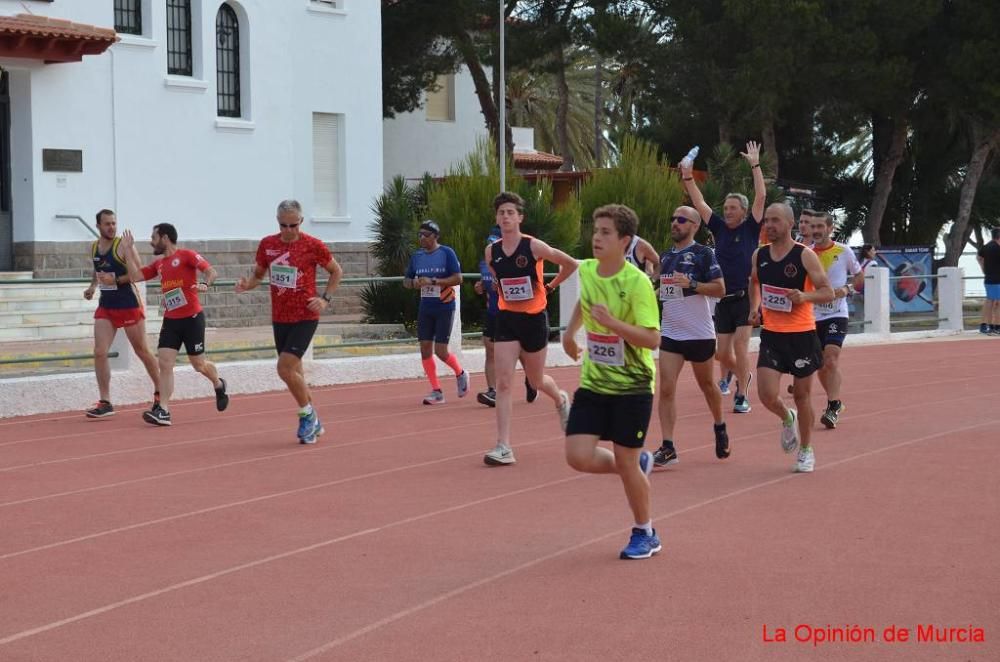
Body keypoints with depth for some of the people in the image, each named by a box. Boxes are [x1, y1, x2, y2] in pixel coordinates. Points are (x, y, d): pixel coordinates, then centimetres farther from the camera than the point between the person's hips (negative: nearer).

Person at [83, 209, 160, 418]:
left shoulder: (123, 245, -12)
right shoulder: (94, 248, 7)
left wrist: (116, 280, -27)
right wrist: (92, 287, 8)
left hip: (129, 305, -5)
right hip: (105, 306, 5)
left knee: (142, 351, 8)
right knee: (99, 352, -8)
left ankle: (160, 393, 26)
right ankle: (105, 403, -4)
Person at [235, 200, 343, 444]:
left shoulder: (313, 246, -8)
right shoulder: (267, 245, 3)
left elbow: (336, 271, 5)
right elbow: (258, 273, 16)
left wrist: (325, 298, -6)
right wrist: (246, 284, -6)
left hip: (305, 317, -5)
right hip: (279, 318, 5)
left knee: (285, 368, -17)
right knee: (293, 371, 10)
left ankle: (307, 415, 3)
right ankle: (312, 422, 25)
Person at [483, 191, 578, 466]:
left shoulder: (534, 247, -13)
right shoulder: (491, 252, -1)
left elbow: (571, 264, 0)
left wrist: (550, 287, 6)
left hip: (534, 319, -2)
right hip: (507, 319, 3)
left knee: (536, 380, 14)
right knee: (503, 382, -10)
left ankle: (561, 400, 50)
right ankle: (503, 447, -11)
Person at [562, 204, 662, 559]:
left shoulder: (637, 283, -19)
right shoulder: (586, 270, 0)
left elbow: (652, 339, -24)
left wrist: (611, 323, -33)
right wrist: (570, 330, 22)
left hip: (631, 386, -5)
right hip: (593, 383, 6)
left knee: (626, 463, 1)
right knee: (579, 456, -7)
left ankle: (645, 533, 23)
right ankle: (637, 464, 23)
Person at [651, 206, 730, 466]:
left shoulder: (703, 254, -8)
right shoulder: (665, 256, 11)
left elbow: (720, 289, -14)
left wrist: (692, 284, -26)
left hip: (699, 334, -4)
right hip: (670, 333, 5)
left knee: (706, 384, 14)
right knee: (666, 388, -8)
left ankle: (720, 428, 39)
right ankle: (667, 447, -10)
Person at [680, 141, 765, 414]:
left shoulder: (750, 228, -1)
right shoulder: (720, 228, 9)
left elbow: (761, 196, -9)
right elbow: (699, 203, 9)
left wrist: (755, 165, -12)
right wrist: (688, 177, 1)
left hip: (746, 297, -4)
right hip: (723, 298, 4)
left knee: (740, 344, -14)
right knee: (722, 352, 7)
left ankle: (742, 395, -6)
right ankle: (741, 375, 37)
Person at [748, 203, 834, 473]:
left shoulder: (805, 256, -9)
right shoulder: (759, 255, 4)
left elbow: (828, 292, -8)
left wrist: (805, 296, -27)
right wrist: (755, 306, 8)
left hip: (802, 334, -3)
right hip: (771, 335, 3)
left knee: (802, 394, 7)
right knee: (767, 395, -9)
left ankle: (806, 450, 25)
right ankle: (787, 418, 26)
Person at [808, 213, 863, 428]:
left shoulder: (843, 252, -3)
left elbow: (859, 275, 10)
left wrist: (847, 289, -8)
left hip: (836, 314, -4)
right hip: (812, 315, 4)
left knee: (831, 359, -18)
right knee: (819, 364, 10)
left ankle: (832, 408, -20)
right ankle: (836, 402, 29)